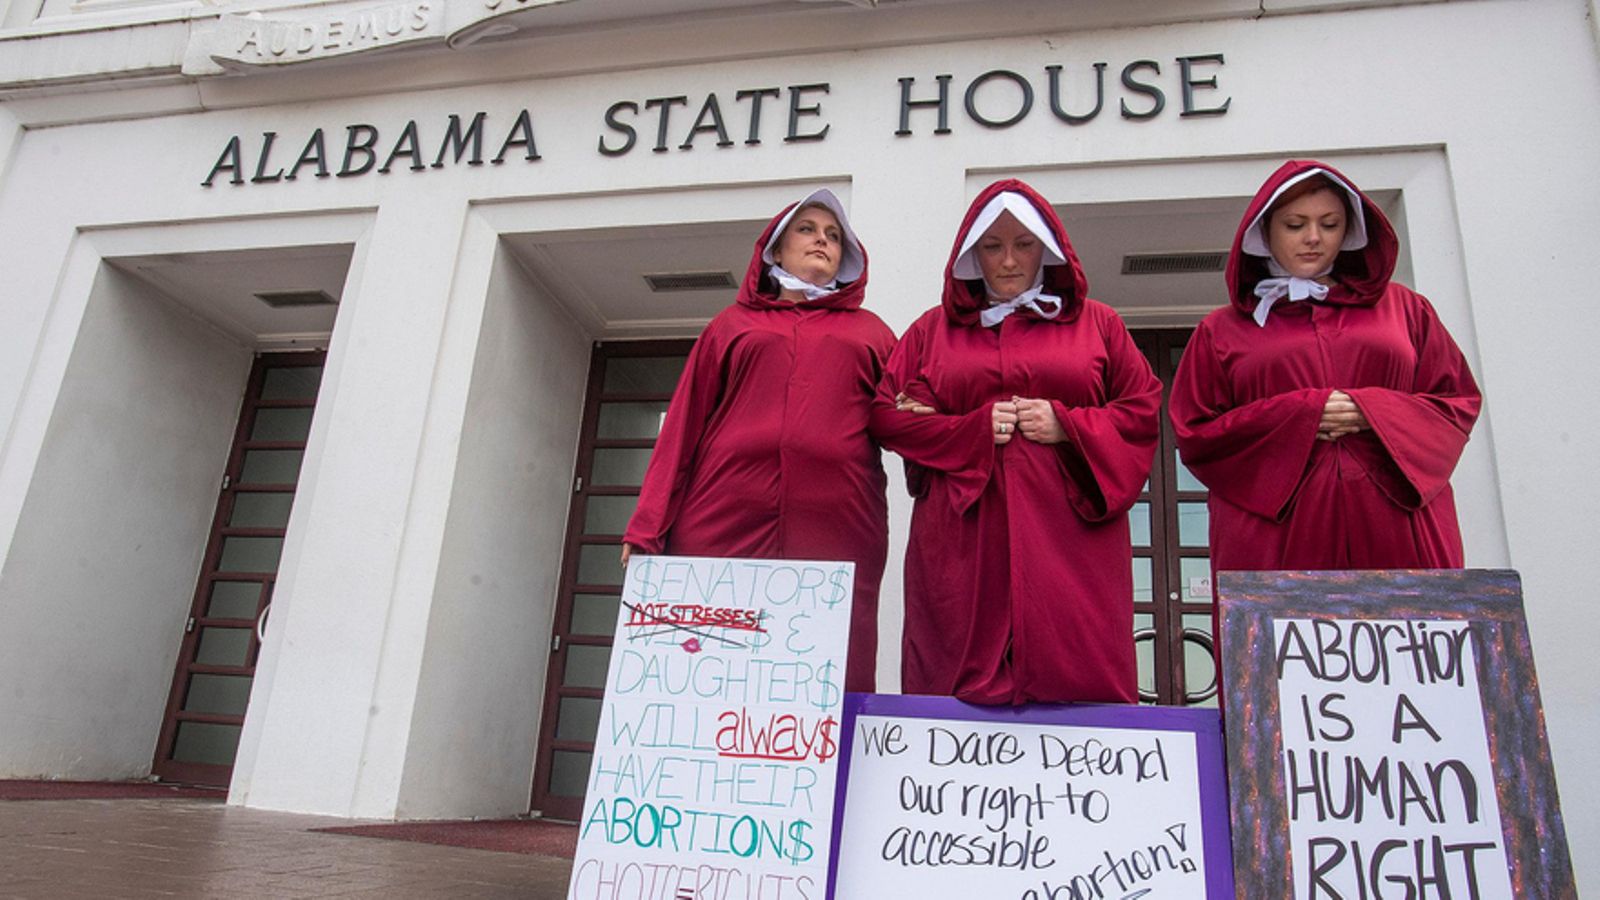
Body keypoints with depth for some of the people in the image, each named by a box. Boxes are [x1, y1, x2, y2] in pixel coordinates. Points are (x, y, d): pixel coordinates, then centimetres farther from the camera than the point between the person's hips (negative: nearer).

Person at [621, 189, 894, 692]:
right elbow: (684, 423, 14)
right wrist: (648, 527, 5)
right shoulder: (734, 324, 21)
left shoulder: (870, 331, 23)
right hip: (725, 521, 0)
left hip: (836, 532, 0)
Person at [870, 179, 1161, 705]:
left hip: (1068, 540, 0)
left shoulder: (1096, 323, 16)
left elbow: (1144, 410, 10)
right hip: (963, 542, 1)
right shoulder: (934, 329, 16)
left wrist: (1067, 425, -6)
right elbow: (886, 416, 8)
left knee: (1074, 689, -5)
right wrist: (975, 429, -5)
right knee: (960, 684, -2)